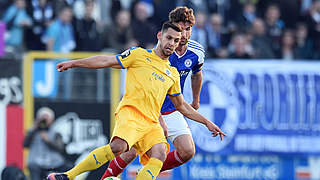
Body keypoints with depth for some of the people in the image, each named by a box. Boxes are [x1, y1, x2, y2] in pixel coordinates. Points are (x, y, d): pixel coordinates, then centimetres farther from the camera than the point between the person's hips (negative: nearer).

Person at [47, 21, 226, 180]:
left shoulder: (173, 73, 26)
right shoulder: (139, 55, 12)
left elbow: (181, 106, 35)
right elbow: (107, 61, 10)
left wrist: (207, 122, 31)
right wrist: (74, 63, 5)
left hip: (152, 123, 5)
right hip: (130, 112, -5)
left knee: (160, 155, -25)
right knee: (119, 146, -33)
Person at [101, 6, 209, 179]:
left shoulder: (197, 52, -5)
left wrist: (195, 101, 30)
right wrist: (159, 120, -30)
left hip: (172, 111, 4)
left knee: (187, 152, -11)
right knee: (130, 152, -15)